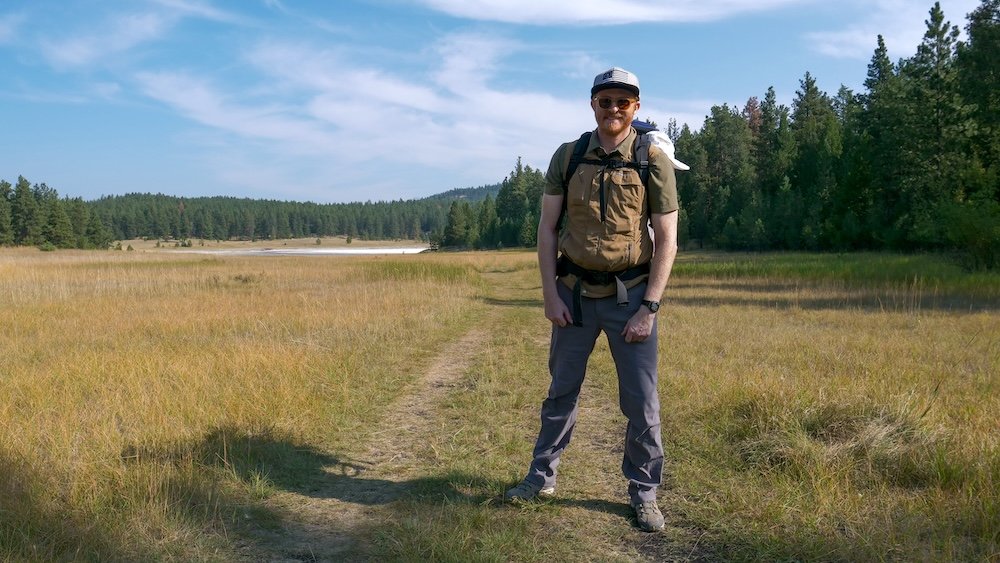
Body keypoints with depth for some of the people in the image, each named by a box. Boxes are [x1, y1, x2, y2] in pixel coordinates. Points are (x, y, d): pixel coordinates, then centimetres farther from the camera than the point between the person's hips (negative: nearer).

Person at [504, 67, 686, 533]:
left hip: (630, 295, -2)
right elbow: (547, 229, 3)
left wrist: (649, 308, -12)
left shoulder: (654, 161, -5)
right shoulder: (567, 157, 1)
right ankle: (541, 477, 30)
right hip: (575, 292, 2)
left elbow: (667, 240, -6)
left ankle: (644, 494, 20)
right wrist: (550, 296, -4)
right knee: (561, 391, 14)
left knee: (642, 401, 3)